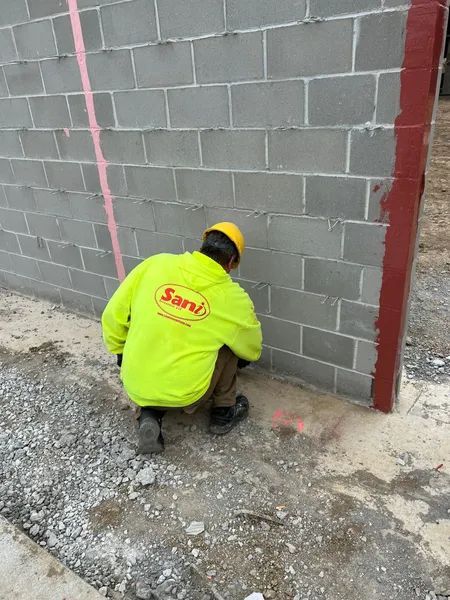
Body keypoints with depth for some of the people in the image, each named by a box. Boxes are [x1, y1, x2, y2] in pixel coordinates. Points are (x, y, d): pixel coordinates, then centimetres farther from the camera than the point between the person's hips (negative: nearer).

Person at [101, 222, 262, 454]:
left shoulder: (155, 264, -7)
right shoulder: (233, 297, -8)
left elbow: (113, 315, 0)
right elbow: (252, 350, 10)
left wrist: (121, 352, 18)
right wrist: (244, 357, 34)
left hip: (135, 387, 3)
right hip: (184, 395, -2)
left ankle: (149, 415, 10)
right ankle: (224, 412, 23)